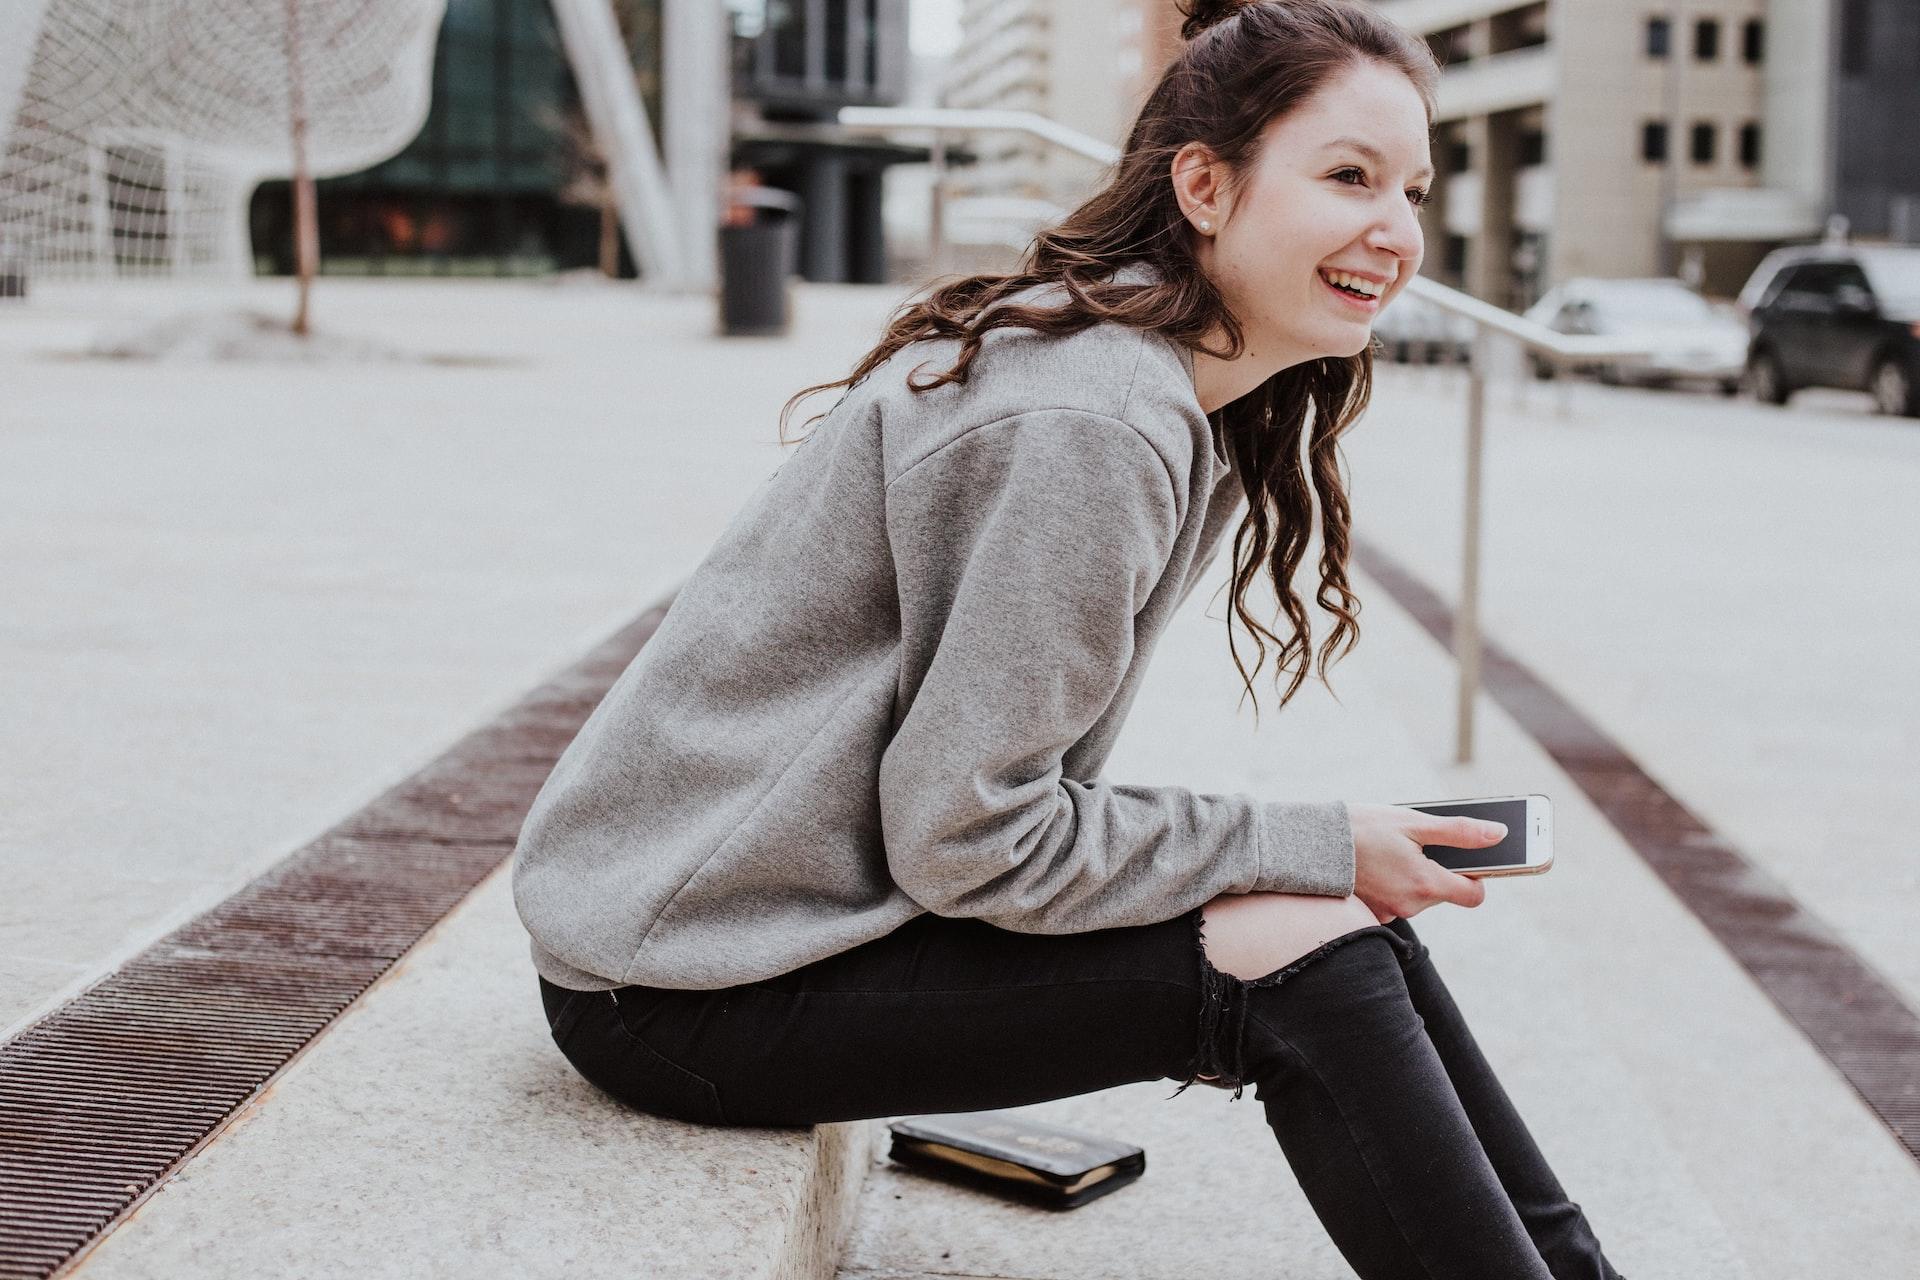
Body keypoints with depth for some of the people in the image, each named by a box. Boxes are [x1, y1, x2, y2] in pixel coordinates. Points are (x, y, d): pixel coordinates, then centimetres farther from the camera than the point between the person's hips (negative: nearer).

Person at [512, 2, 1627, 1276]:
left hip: (816, 895, 9)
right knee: (1301, 957, -16)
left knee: (1346, 919, 2)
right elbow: (967, 838, -22)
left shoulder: (1173, 395, 7)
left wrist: (1337, 862, 0)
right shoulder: (1085, 426, -24)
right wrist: (1314, 849, -14)